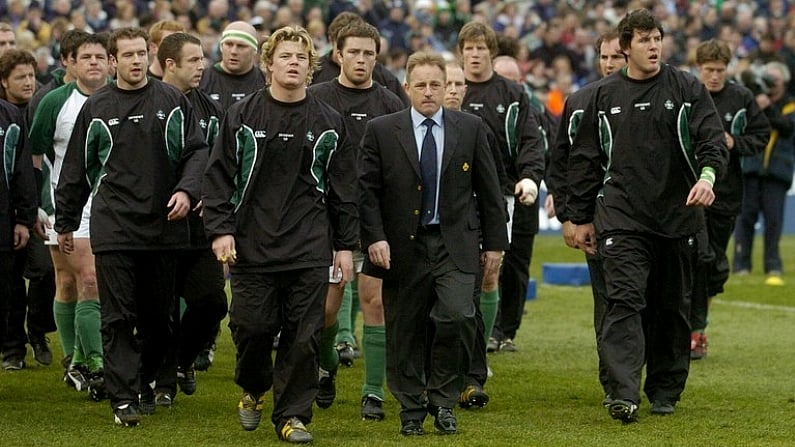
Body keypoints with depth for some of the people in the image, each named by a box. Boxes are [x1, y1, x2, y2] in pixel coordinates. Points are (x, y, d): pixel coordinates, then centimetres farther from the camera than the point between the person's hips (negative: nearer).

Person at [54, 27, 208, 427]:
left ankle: (145, 383, 25)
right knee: (117, 318, -6)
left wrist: (186, 190, -12)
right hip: (113, 227, -1)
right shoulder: (96, 108, 7)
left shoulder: (172, 101, 6)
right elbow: (76, 169, 13)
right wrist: (65, 222, 16)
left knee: (157, 317, 7)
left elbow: (197, 151, 6)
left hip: (163, 225, 1)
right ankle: (123, 398, -7)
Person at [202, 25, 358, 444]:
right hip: (252, 246, -1)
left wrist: (345, 245, 7)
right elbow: (219, 175, 3)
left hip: (310, 249, 1)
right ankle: (253, 389, 28)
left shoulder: (329, 123, 6)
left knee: (303, 336, -2)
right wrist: (220, 230, -5)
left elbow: (344, 188, 10)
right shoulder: (242, 115, 3)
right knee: (252, 327, -1)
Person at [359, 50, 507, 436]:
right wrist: (374, 238, -10)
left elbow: (488, 190, 9)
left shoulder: (471, 128, 6)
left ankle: (443, 400, 1)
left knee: (457, 317, -17)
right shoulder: (381, 131, 2)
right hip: (402, 247, 0)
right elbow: (367, 191, 1)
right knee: (406, 331, 4)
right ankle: (411, 410, 18)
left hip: (455, 245, 0)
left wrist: (494, 242, 6)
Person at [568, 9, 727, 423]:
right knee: (625, 300, -14)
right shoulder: (604, 96, 8)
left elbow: (712, 140, -4)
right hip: (622, 218, -1)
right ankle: (623, 393, -22)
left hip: (677, 217, 1)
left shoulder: (687, 90, 5)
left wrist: (707, 175, -26)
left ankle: (665, 392, 21)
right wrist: (581, 218, 11)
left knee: (672, 307, 8)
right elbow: (584, 159, 13)